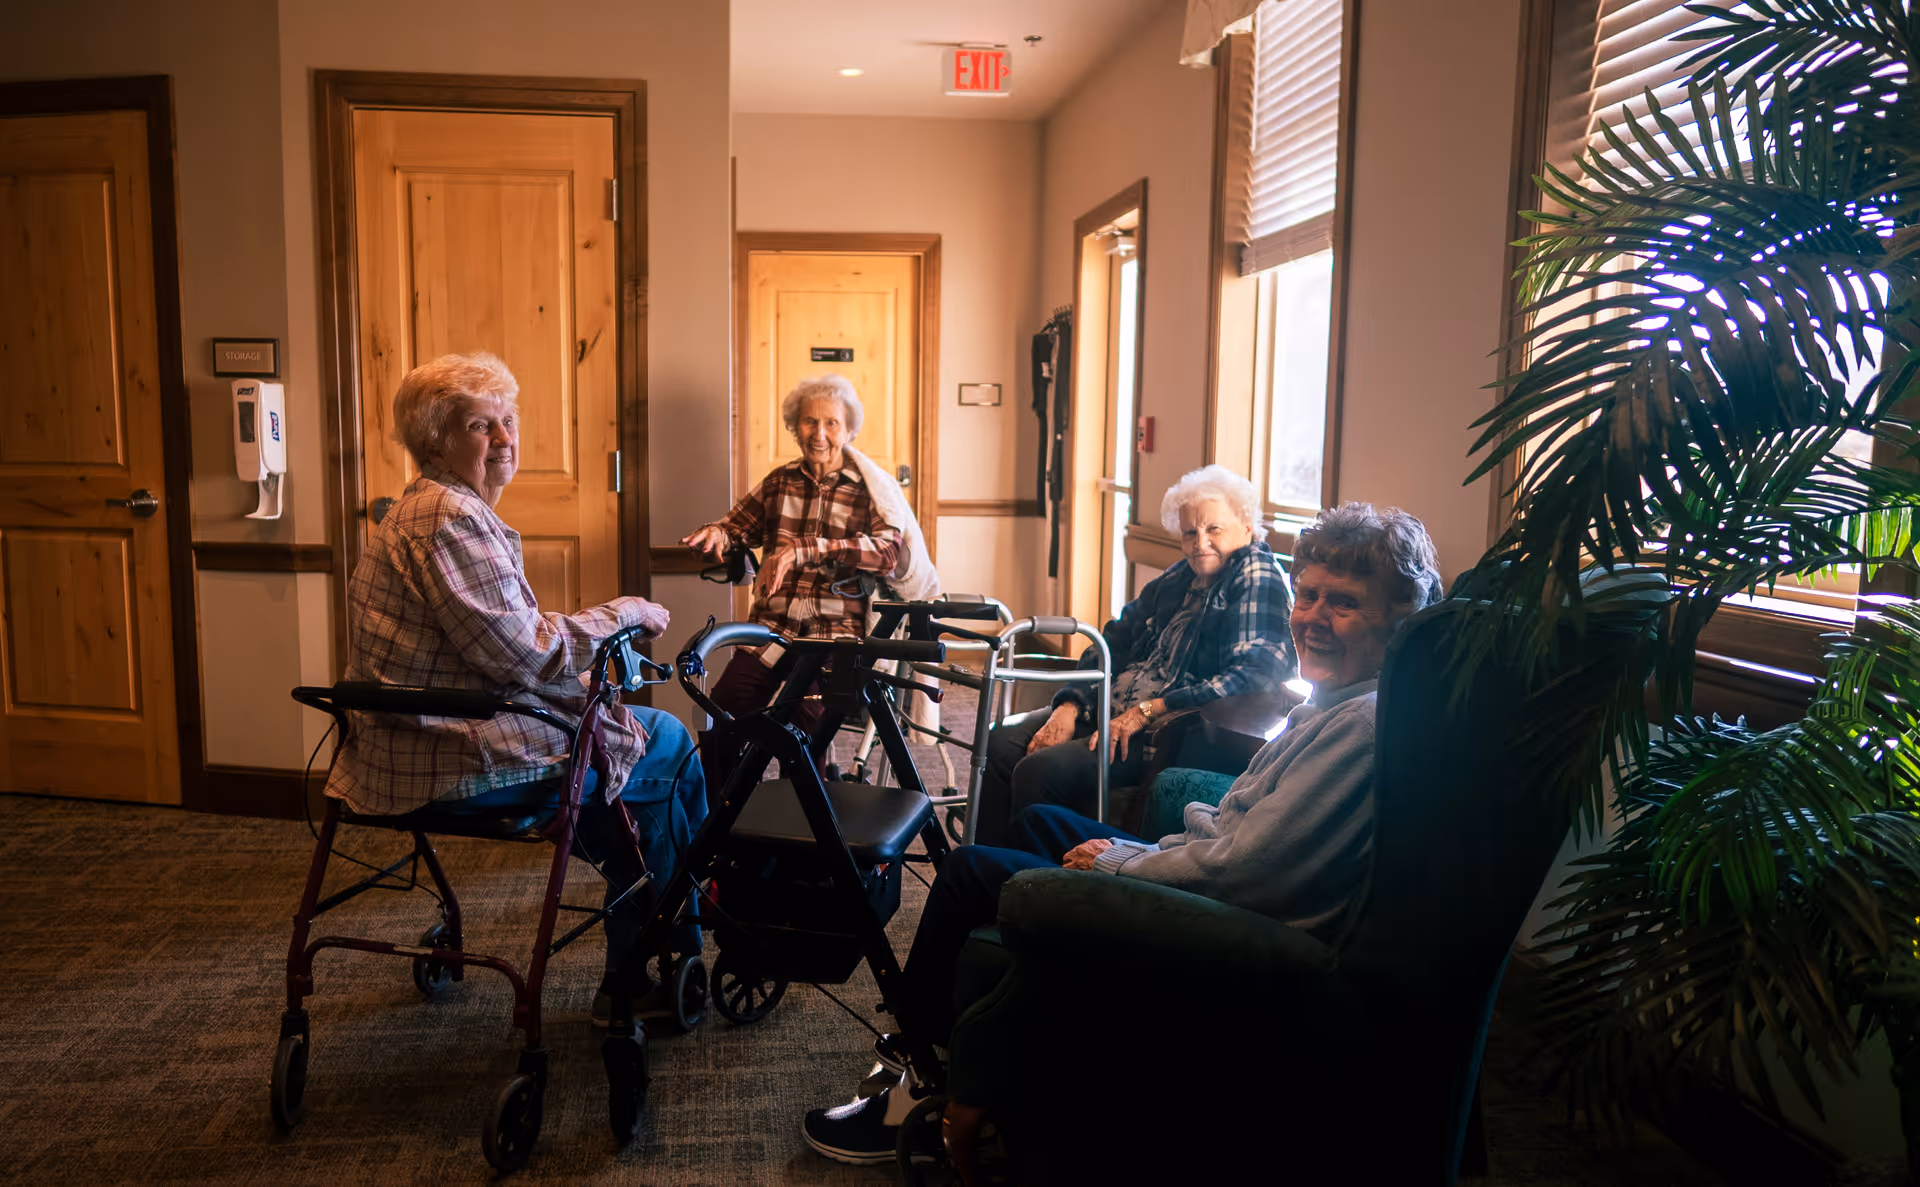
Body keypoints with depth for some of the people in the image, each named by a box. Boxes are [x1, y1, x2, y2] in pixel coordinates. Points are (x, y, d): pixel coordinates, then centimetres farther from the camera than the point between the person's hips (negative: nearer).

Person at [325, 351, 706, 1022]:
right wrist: (625, 613, -9)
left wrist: (589, 694, 7)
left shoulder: (425, 510, 17)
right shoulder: (450, 517, -19)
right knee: (668, 746, 1)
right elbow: (527, 655, -23)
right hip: (455, 763, -11)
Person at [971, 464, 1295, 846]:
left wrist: (1147, 711, -24)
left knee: (1038, 770, -23)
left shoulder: (1258, 579, -11)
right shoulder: (1178, 579, 15)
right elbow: (1115, 642, 19)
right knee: (1001, 742, -1)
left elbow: (1257, 672, -25)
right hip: (1112, 709, 9)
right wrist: (1069, 706, 1)